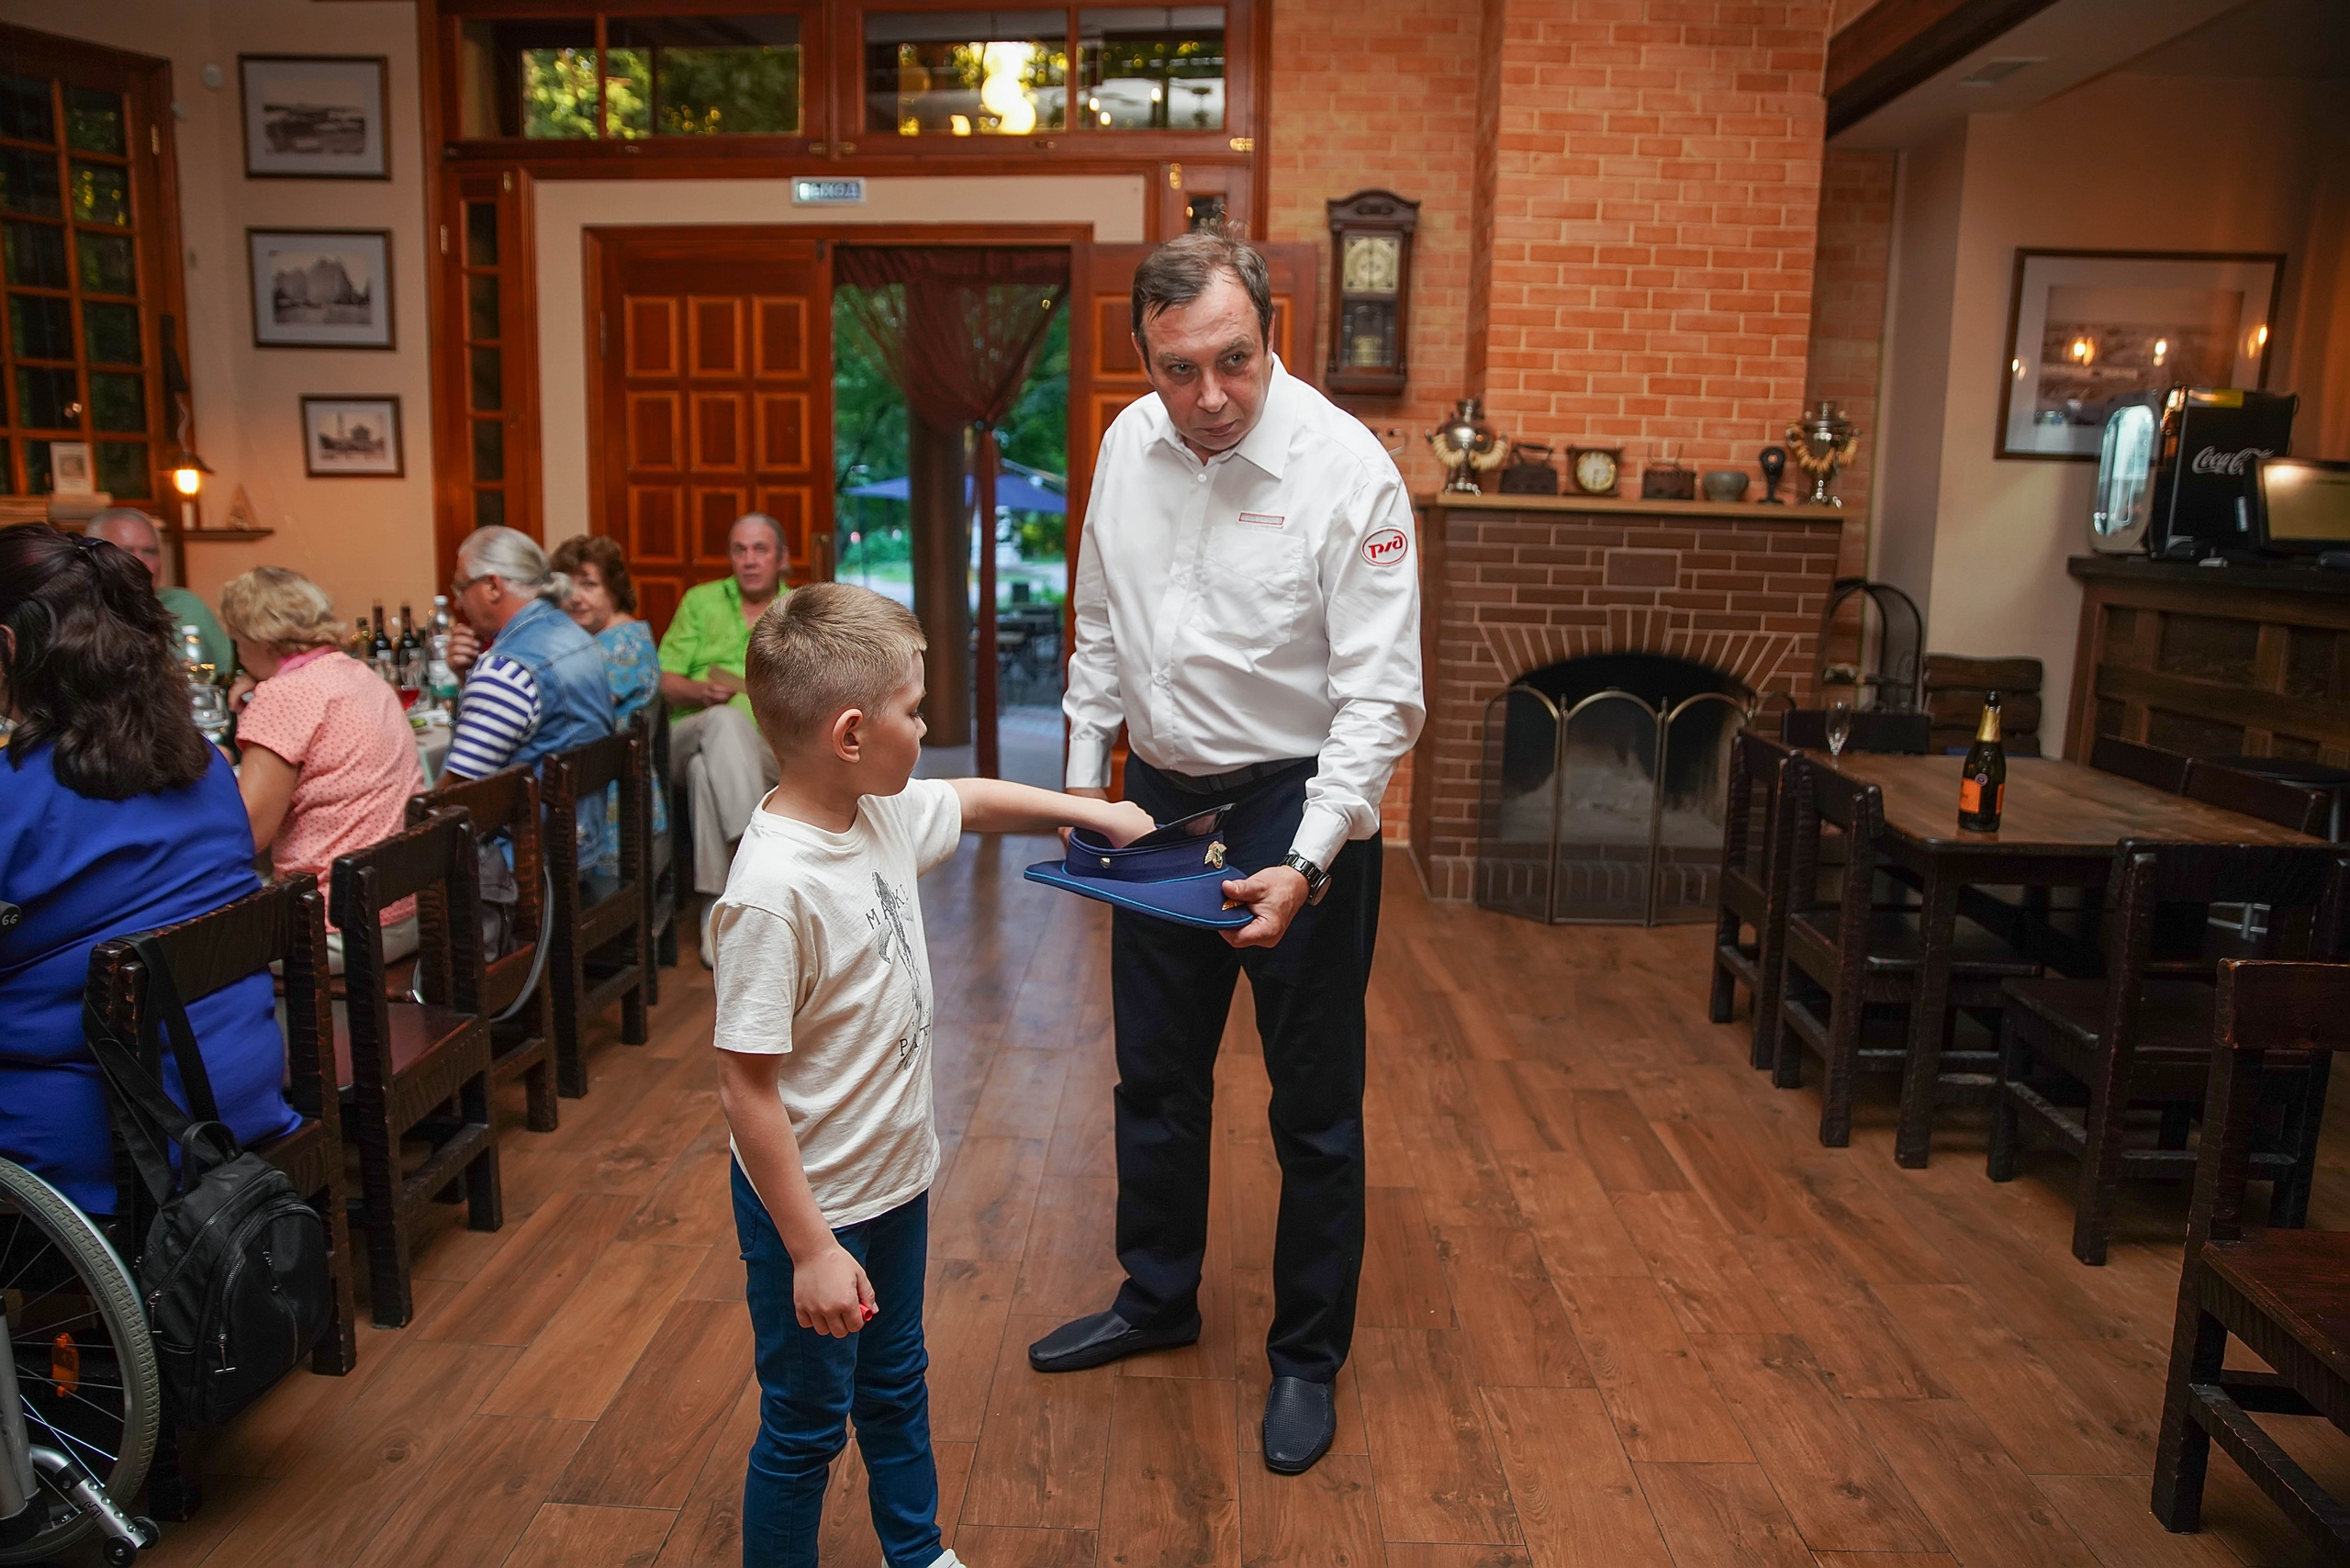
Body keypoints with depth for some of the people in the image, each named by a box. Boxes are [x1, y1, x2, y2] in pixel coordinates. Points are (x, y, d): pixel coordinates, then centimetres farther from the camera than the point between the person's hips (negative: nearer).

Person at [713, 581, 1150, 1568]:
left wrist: (1093, 813, 17)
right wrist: (810, 1250, -23)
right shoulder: (772, 891, -31)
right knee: (804, 1428, 12)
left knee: (896, 1387, 27)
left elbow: (974, 803, 18)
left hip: (897, 1176, 9)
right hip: (815, 1206, -8)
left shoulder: (884, 812, -6)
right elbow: (748, 1086, -27)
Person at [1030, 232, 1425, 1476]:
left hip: (1298, 806, -5)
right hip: (1162, 797, 6)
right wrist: (1085, 771, 12)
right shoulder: (1129, 444, 0)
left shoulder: (1346, 469, -18)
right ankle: (1156, 1301, 42)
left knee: (1314, 1104, 7)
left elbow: (1379, 696, -20)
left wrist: (1305, 866, -27)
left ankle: (1307, 1358, 29)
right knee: (1156, 1076, 19)